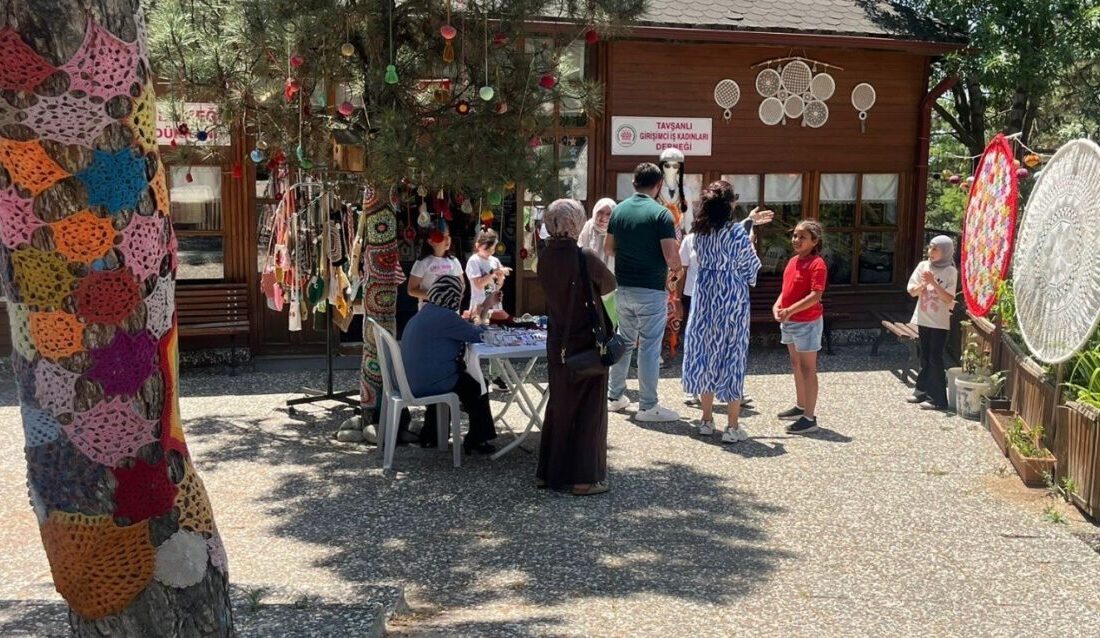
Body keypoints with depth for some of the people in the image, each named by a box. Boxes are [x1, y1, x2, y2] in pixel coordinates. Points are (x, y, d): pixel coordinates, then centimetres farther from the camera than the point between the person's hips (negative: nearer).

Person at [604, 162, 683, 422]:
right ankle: (648, 406, 4)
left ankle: (615, 396, 25)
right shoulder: (660, 213, -13)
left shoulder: (619, 210, 5)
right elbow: (671, 256, -16)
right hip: (651, 290, -6)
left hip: (623, 288, 6)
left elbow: (608, 248, 12)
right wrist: (677, 270, 4)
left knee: (623, 341, 18)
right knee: (649, 347, 0)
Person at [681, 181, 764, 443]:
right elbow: (751, 266, -7)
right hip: (733, 298, -5)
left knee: (705, 352, 13)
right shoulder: (737, 232, -14)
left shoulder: (699, 232, 3)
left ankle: (707, 419, 20)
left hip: (705, 296, 5)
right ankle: (733, 426, 4)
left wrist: (749, 222, 29)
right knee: (732, 355, 1)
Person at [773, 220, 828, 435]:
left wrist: (790, 310, -30)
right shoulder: (793, 261, 10)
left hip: (807, 322, -9)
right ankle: (800, 407, 32)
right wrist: (777, 305, -2)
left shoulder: (817, 264, -16)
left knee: (807, 369, -4)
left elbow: (815, 296, -23)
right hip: (789, 322, 9)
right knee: (796, 365, 18)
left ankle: (810, 418, 0)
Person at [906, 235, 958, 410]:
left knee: (935, 359, -4)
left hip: (940, 322, -5)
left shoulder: (950, 272, -9)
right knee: (924, 357, 13)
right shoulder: (923, 266, 3)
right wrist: (923, 284, -17)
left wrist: (933, 282, -23)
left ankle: (938, 399, 1)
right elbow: (912, 291, 2)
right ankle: (922, 392, 24)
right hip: (923, 319, 5)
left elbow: (948, 298, -15)